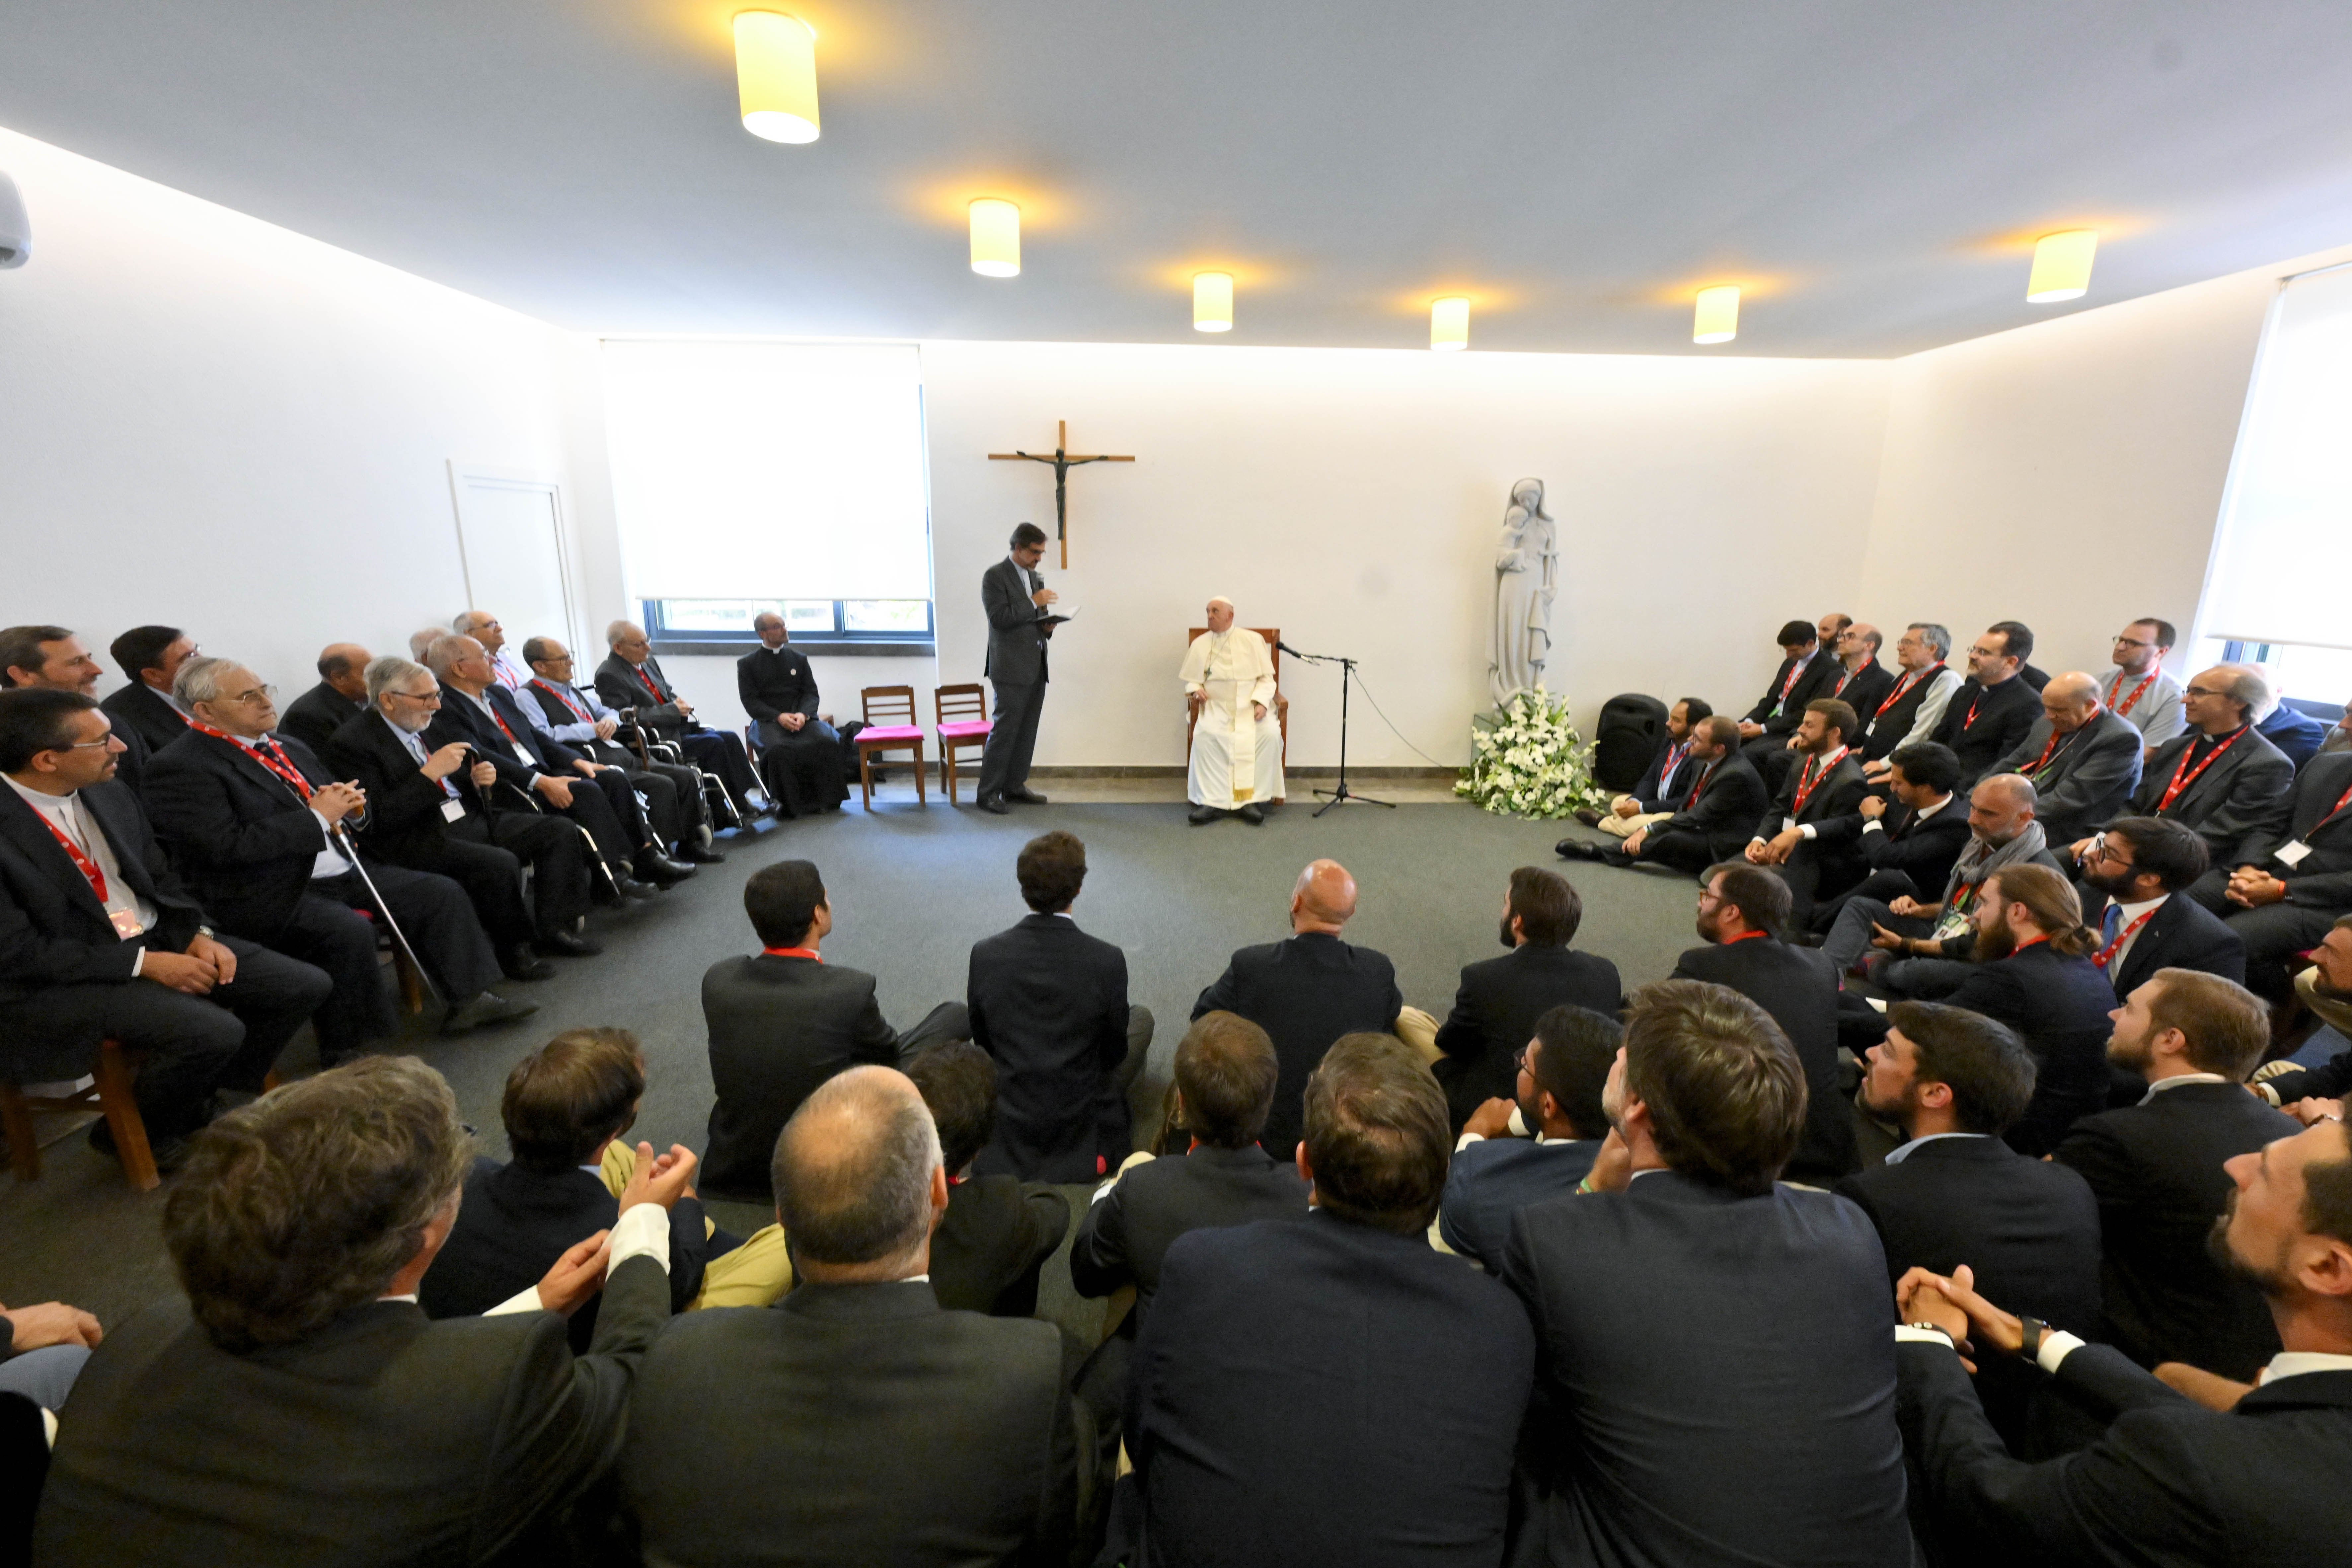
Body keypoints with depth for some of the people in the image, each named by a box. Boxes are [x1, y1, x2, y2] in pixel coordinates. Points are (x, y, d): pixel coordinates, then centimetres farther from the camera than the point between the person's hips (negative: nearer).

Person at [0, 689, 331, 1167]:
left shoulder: (111, 795, 4)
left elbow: (163, 880, 13)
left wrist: (199, 935, -5)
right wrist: (144, 963, -19)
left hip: (159, 941, 7)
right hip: (60, 980, -7)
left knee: (307, 986, -6)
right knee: (216, 1032, -29)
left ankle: (209, 1097, 14)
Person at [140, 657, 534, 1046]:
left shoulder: (287, 748, 17)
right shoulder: (179, 767, -8)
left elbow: (338, 802, 27)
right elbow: (227, 847, -20)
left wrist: (349, 805, 1)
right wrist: (316, 817, -16)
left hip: (345, 872, 9)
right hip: (273, 895, -8)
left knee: (441, 892, -3)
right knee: (349, 930, -33)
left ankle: (469, 998, 4)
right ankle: (348, 1057, -17)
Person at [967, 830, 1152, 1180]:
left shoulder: (985, 954, -16)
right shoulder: (1108, 960, -22)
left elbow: (982, 1040, 0)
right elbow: (1114, 1054, -7)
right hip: (1081, 1130, -1)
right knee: (1143, 1017, 20)